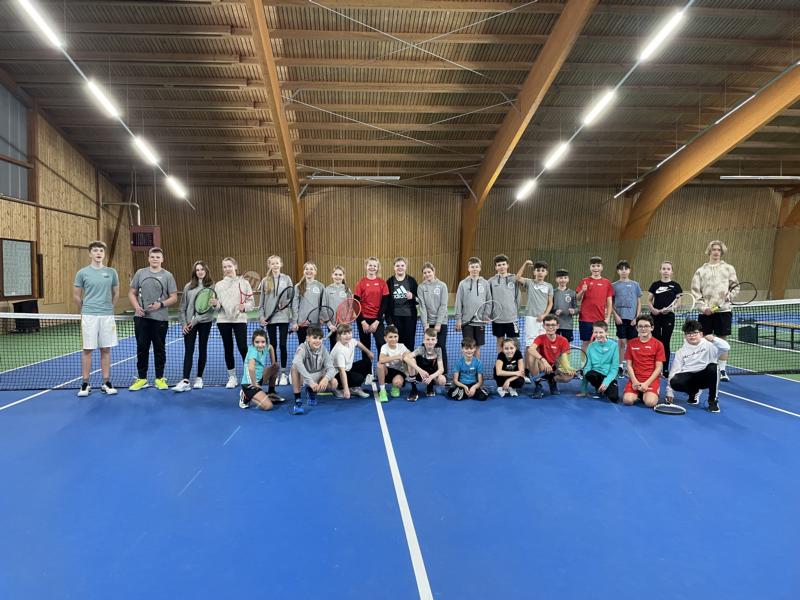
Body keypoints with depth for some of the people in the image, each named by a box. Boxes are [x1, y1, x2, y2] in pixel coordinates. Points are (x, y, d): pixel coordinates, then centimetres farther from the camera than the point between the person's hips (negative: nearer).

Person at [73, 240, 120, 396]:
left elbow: (116, 293, 16)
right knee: (87, 350, 2)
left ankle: (106, 383, 13)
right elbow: (76, 295, 9)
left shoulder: (111, 272, 6)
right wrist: (85, 309, 14)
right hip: (89, 316, -1)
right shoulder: (82, 273, 1)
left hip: (107, 316, 2)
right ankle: (85, 384, 11)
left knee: (105, 350, 7)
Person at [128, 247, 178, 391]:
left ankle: (159, 379, 16)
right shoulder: (140, 273, 8)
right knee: (142, 348, 6)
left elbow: (174, 297, 0)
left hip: (160, 319, -1)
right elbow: (132, 293, 10)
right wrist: (137, 307, -7)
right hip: (141, 318, 2)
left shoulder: (167, 276, 2)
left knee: (160, 349, 6)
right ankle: (141, 378, 18)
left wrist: (161, 304, -16)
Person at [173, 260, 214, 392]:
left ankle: (199, 378, 19)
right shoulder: (188, 287, 7)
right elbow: (183, 307, 8)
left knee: (202, 350, 8)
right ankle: (185, 381, -7)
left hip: (205, 322, -2)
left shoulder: (211, 286, -2)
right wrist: (183, 323, -1)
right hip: (189, 323, 2)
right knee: (188, 351, -3)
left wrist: (197, 320, -14)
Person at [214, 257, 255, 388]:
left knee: (243, 348, -8)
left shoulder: (243, 282, 2)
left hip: (240, 319, -3)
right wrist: (215, 304, -12)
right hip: (223, 320, 3)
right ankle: (232, 377, 18)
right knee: (228, 349, 7)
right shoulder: (219, 285, 9)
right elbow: (218, 307, 9)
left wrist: (244, 307, -19)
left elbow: (251, 301, 0)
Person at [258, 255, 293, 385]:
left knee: (282, 345, 1)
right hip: (270, 318, 1)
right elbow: (262, 300, 7)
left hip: (283, 317, -1)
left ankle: (283, 373, 10)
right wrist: (261, 316, 0)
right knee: (273, 345, 7)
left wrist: (293, 315, -5)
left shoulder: (286, 279, 2)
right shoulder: (265, 281, 5)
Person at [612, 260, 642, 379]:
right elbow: (611, 304, 4)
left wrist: (637, 317, 0)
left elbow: (639, 303, 9)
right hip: (620, 318, -1)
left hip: (632, 318, 1)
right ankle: (620, 366, 5)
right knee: (622, 342, -2)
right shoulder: (614, 285, 4)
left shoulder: (635, 284, 8)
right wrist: (616, 315, -7)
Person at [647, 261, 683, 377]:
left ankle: (665, 369, 13)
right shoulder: (655, 285, 7)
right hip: (655, 317, 1)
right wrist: (653, 309, -12)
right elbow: (649, 300, 7)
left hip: (669, 317, -1)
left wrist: (668, 309, -18)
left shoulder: (675, 286, 3)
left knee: (666, 343, 4)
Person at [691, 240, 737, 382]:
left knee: (722, 340, 4)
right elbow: (695, 291, 3)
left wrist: (730, 293, -13)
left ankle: (723, 370, 13)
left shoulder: (729, 268, 10)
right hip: (705, 312, 0)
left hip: (723, 309, 0)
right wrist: (703, 307, -8)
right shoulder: (701, 270, 8)